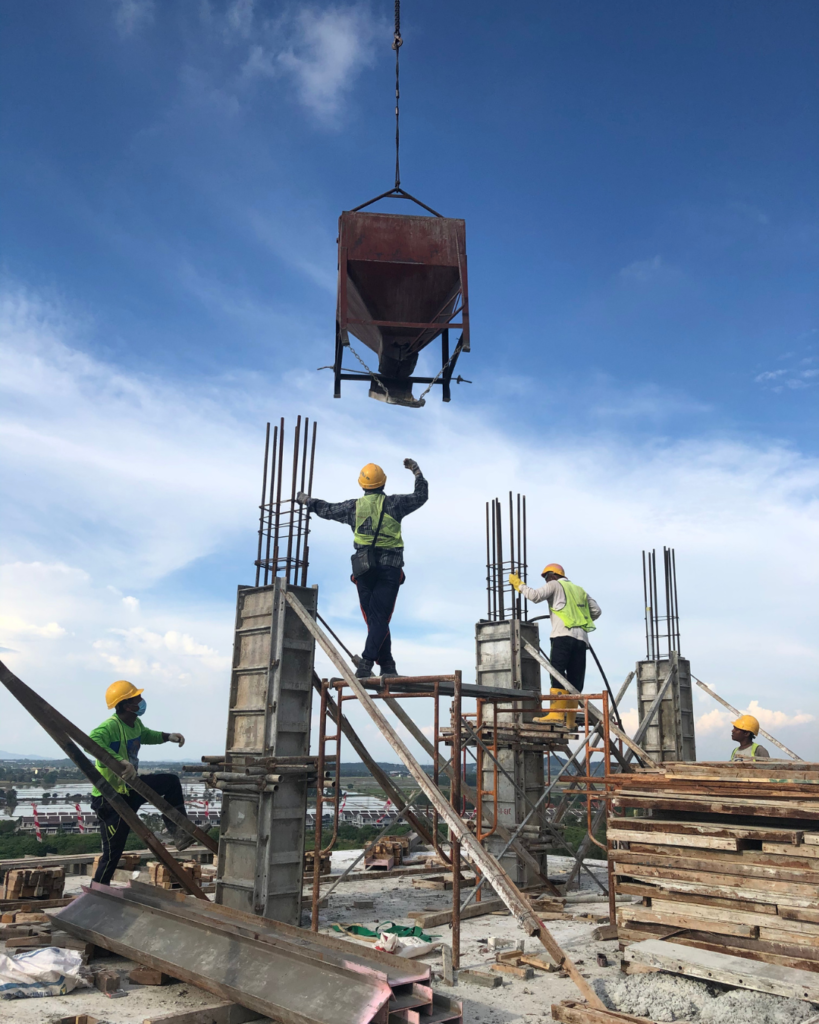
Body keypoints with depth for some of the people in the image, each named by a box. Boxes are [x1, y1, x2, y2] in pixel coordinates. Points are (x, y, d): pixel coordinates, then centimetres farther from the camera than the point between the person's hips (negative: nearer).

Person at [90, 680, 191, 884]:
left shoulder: (135, 723, 1)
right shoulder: (111, 726, -27)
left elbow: (145, 735, 26)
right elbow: (91, 741, -49)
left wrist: (168, 736, 11)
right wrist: (121, 761, -54)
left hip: (129, 788, 9)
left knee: (171, 782, 6)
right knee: (112, 853, 1)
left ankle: (179, 832, 8)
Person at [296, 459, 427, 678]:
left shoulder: (353, 506, 8)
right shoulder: (393, 503, 1)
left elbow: (327, 510, 20)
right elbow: (421, 496, 12)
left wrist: (306, 500, 38)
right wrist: (416, 471, 26)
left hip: (364, 567, 2)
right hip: (390, 567, -2)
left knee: (374, 618, 9)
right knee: (380, 618, -4)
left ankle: (387, 666, 10)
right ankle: (365, 664, -17)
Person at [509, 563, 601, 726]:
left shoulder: (554, 585, 10)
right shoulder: (579, 590, 29)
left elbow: (535, 596, -7)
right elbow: (596, 610, 24)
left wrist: (519, 585, 5)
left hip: (564, 635, -6)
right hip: (581, 638, 6)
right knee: (575, 679, 4)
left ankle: (556, 713, -26)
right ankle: (570, 720, 2)